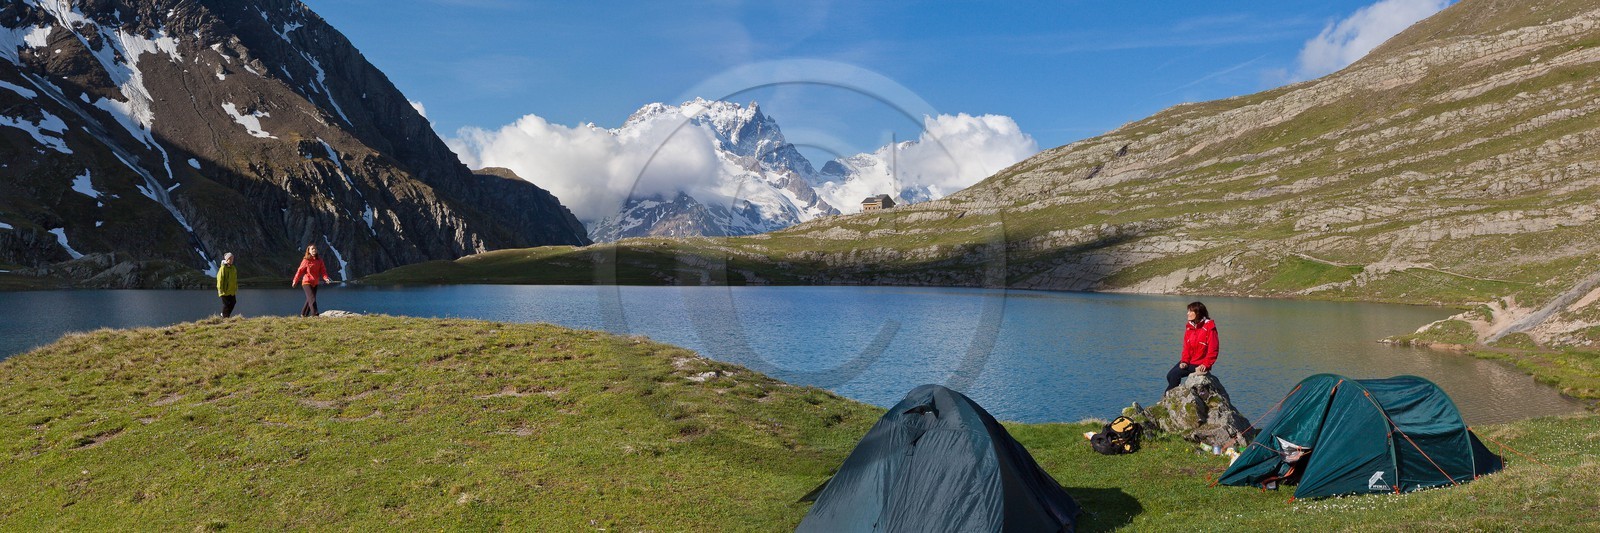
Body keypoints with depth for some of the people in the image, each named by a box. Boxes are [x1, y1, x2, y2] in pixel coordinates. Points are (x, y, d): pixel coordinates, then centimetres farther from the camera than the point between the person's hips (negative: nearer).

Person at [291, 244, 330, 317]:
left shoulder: (319, 260, 5)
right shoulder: (306, 260, -7)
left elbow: (323, 270, -2)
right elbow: (300, 270, -5)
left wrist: (325, 278, -20)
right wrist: (295, 281, -7)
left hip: (315, 283, 5)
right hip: (307, 282, -5)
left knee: (309, 300, 14)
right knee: (312, 298, -17)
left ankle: (303, 314, 26)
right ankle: (314, 314, -22)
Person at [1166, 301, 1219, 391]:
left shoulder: (1209, 327, -13)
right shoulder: (1189, 326, 7)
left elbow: (1213, 350, -14)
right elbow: (1186, 347, 6)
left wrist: (1205, 365, -21)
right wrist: (1185, 361, -9)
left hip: (1199, 364, -7)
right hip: (1189, 361, 7)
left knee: (1175, 374, -20)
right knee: (1169, 375, -11)